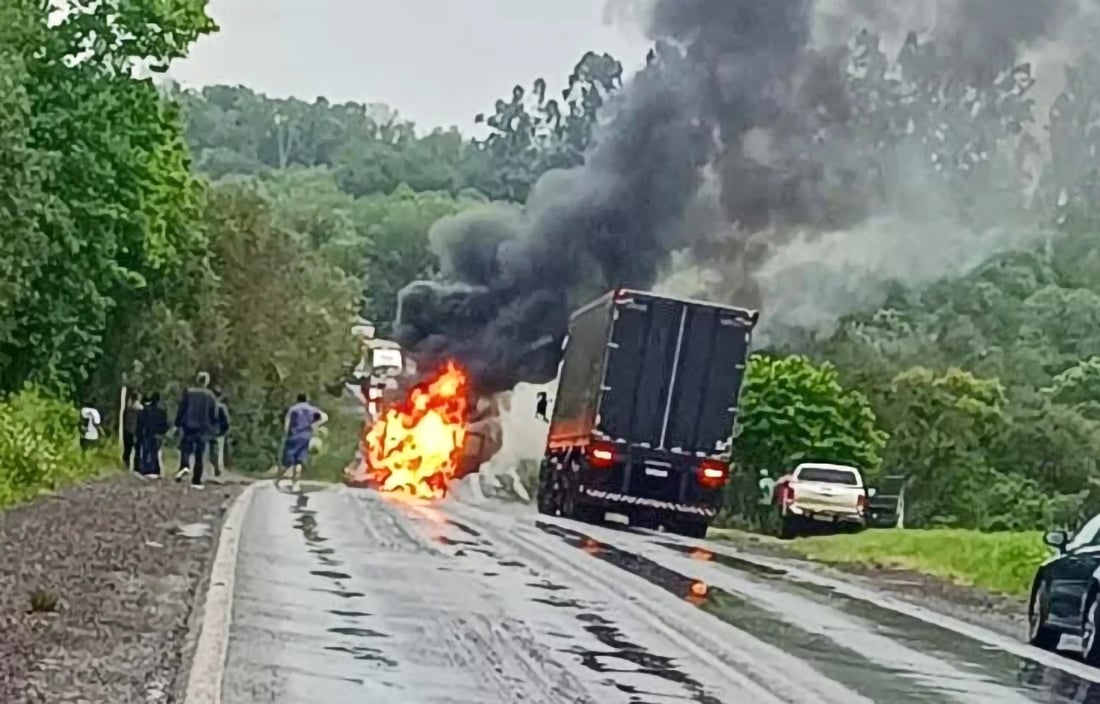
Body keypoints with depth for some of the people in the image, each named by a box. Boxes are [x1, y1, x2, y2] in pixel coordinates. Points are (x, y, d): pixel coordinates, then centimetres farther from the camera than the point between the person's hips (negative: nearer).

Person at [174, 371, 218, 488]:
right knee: (198, 455, 6)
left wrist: (178, 424, 4)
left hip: (188, 427, -1)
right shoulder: (210, 396, 0)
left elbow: (181, 410, -3)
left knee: (185, 449, 9)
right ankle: (196, 481, 4)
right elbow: (214, 415, 1)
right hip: (203, 429, 1)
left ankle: (184, 466, -22)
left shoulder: (188, 393, -3)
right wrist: (212, 428, 11)